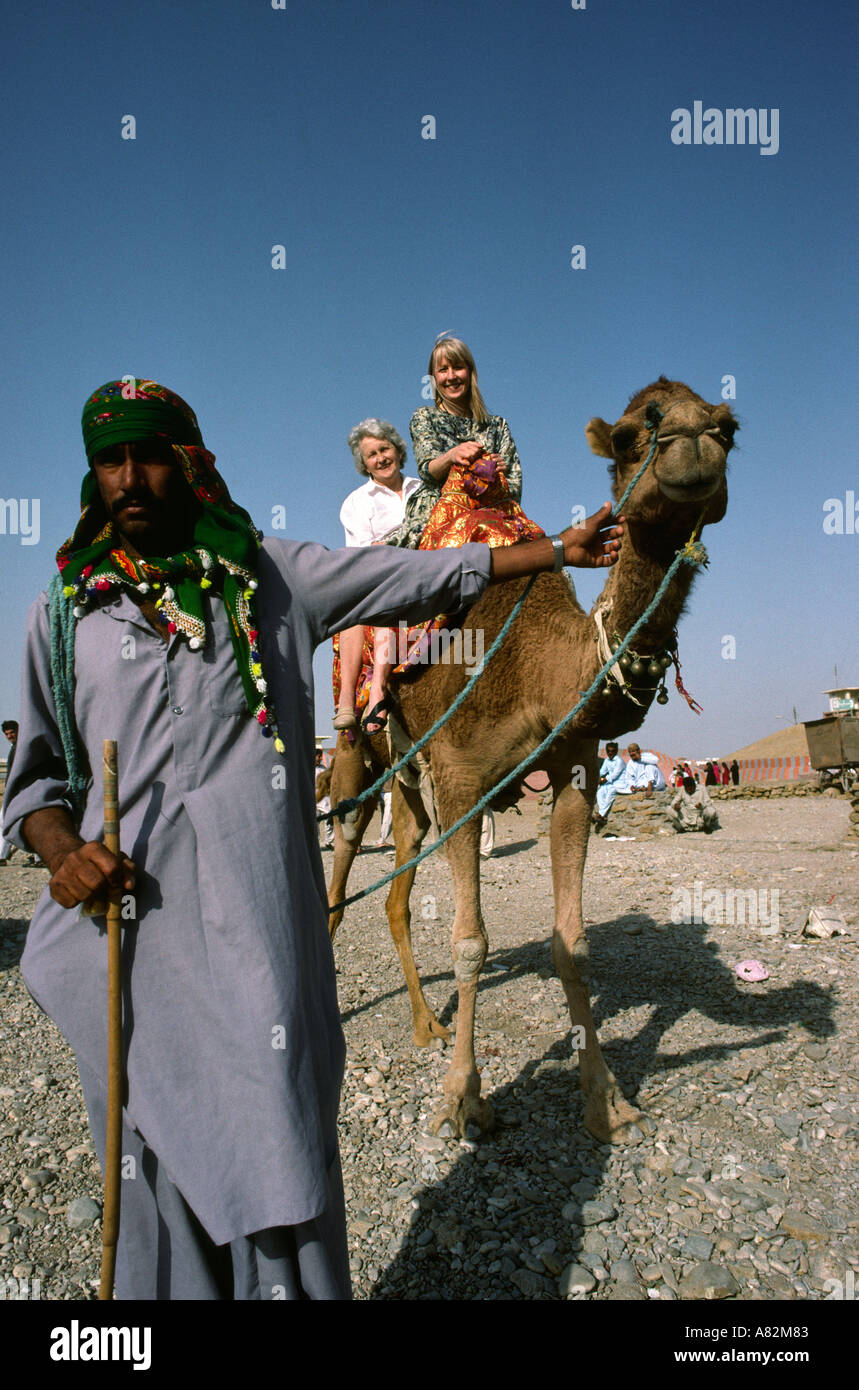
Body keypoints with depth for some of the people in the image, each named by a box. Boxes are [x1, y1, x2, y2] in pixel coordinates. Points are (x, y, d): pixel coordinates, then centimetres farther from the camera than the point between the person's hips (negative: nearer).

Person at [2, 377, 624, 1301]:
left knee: (281, 1188, -2)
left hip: (256, 939, -1)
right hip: (121, 940, 2)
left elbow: (421, 575, 15)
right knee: (158, 1193, 8)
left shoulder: (271, 577, 9)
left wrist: (559, 550, 19)